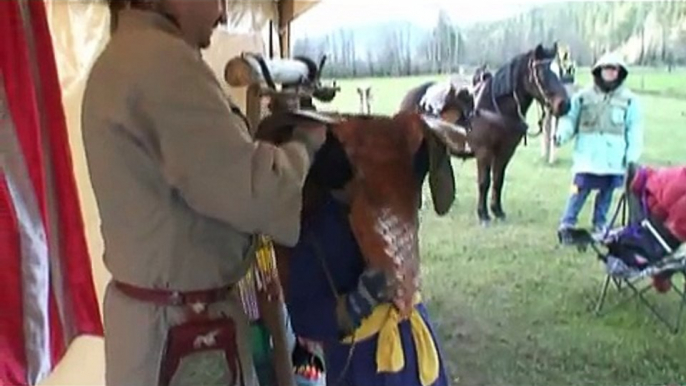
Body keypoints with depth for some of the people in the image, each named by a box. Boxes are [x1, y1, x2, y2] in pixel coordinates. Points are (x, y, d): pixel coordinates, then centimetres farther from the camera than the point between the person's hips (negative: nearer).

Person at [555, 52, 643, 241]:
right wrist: (562, 134, -13)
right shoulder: (583, 96, 3)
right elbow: (570, 118, 7)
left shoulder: (629, 99, 3)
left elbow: (635, 130, 4)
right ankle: (567, 224, 6)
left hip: (614, 159, 1)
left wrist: (632, 156, -2)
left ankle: (600, 224, 26)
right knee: (580, 189, -4)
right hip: (588, 155, -1)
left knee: (606, 192, 11)